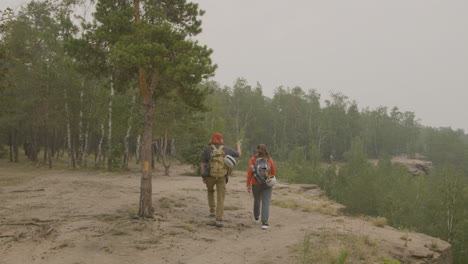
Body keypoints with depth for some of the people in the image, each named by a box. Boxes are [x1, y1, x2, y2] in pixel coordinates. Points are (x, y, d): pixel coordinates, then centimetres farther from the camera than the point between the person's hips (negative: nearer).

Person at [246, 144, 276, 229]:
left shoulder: (253, 159, -5)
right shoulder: (270, 160, -3)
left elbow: (249, 173, -9)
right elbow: (273, 173, 4)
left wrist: (248, 185, -3)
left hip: (256, 184, 1)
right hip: (267, 184, -1)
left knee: (256, 200, 24)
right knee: (266, 203, -4)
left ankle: (256, 217, 43)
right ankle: (264, 223, -18)